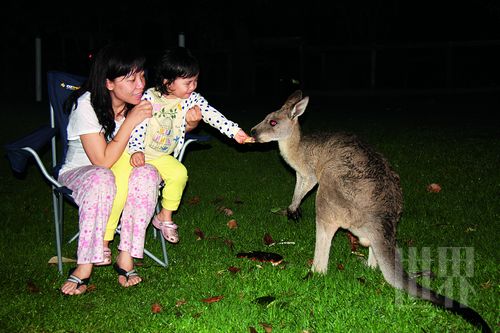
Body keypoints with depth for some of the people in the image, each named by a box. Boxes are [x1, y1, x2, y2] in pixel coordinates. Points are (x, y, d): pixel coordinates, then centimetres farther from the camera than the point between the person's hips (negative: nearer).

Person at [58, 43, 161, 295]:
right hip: (80, 172, -3)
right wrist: (129, 122, -29)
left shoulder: (140, 102, -10)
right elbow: (103, 161, -26)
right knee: (102, 179, -38)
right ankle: (85, 266, -29)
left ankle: (126, 256, -24)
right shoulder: (86, 106, -22)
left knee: (147, 174, -30)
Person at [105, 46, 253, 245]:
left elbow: (212, 115, -15)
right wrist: (136, 151, -29)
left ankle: (165, 217, 4)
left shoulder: (192, 99, -5)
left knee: (179, 173, -20)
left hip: (161, 156, 4)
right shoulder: (150, 98, -17)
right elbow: (137, 128, -16)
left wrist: (235, 131, -25)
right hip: (132, 152, -4)